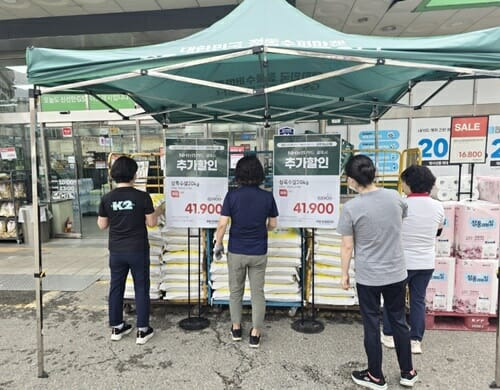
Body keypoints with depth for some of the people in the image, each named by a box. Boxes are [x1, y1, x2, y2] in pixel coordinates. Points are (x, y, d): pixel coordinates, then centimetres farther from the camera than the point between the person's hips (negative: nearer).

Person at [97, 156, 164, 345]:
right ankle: (142, 330, 14)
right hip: (138, 250, -3)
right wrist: (159, 211, 13)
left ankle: (116, 327, 27)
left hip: (116, 251, 3)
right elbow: (151, 222, -5)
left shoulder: (107, 198, -4)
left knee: (116, 287, 15)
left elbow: (102, 225, 4)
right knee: (141, 288, 8)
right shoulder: (142, 197, -13)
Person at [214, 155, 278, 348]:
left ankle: (236, 328, 29)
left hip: (236, 252, 0)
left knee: (236, 291, 17)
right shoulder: (267, 196, -7)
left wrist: (218, 244, 3)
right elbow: (272, 225, 3)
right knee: (258, 292, 11)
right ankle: (255, 334, 17)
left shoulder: (232, 195, -11)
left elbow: (222, 224, -12)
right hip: (259, 253, 1)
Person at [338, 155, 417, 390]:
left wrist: (344, 274, -1)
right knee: (399, 322, 20)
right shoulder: (395, 197, -6)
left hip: (368, 277, -4)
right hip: (396, 273, 4)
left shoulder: (351, 208, -19)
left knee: (372, 326, 11)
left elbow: (347, 247, -14)